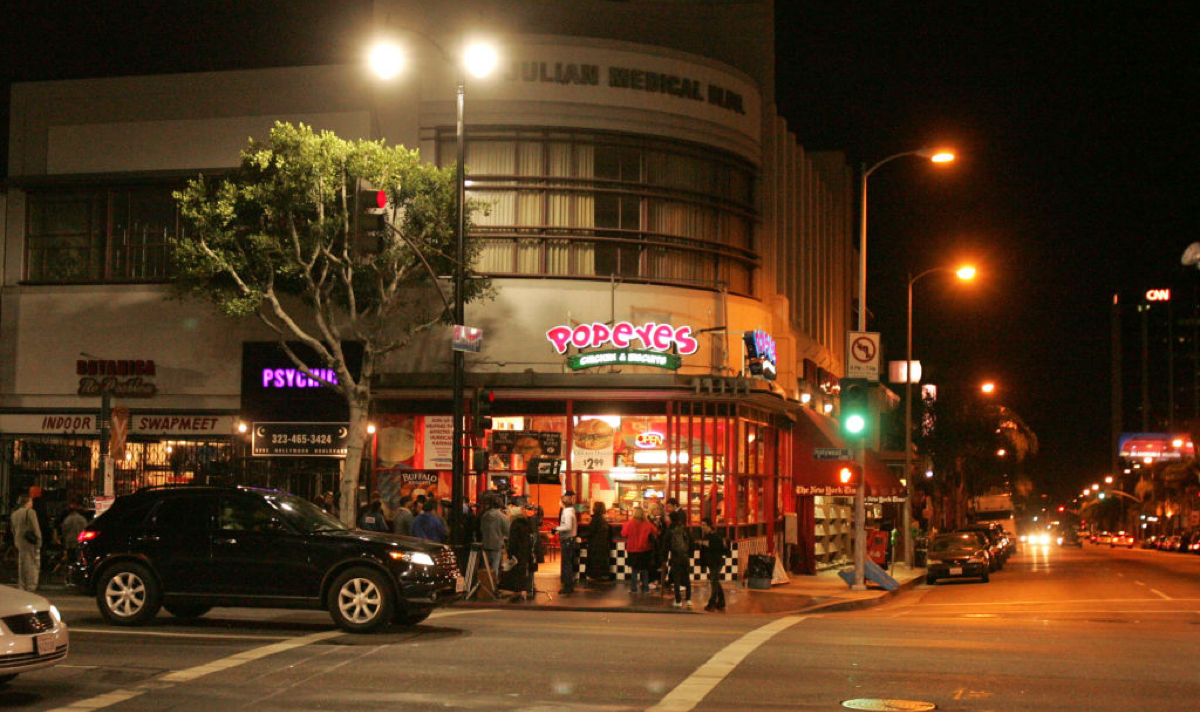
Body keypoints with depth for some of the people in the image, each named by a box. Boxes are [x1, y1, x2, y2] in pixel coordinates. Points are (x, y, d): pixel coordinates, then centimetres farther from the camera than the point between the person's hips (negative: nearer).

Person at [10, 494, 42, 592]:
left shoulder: (14, 513, 12)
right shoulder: (30, 512, -11)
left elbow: (13, 529, 18)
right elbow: (36, 529, -14)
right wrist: (39, 542, -11)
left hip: (19, 542, 7)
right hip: (30, 543, -7)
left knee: (21, 564, 12)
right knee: (32, 565, -3)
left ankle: (21, 587, 14)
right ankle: (31, 587, -6)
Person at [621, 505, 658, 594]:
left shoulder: (630, 524, -15)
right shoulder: (647, 524, -11)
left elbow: (623, 534, -3)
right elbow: (655, 532, 2)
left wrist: (624, 526, 13)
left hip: (633, 550, -1)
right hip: (645, 550, 1)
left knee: (635, 570, 11)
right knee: (645, 570, 12)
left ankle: (633, 588, 9)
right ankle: (645, 588, 13)